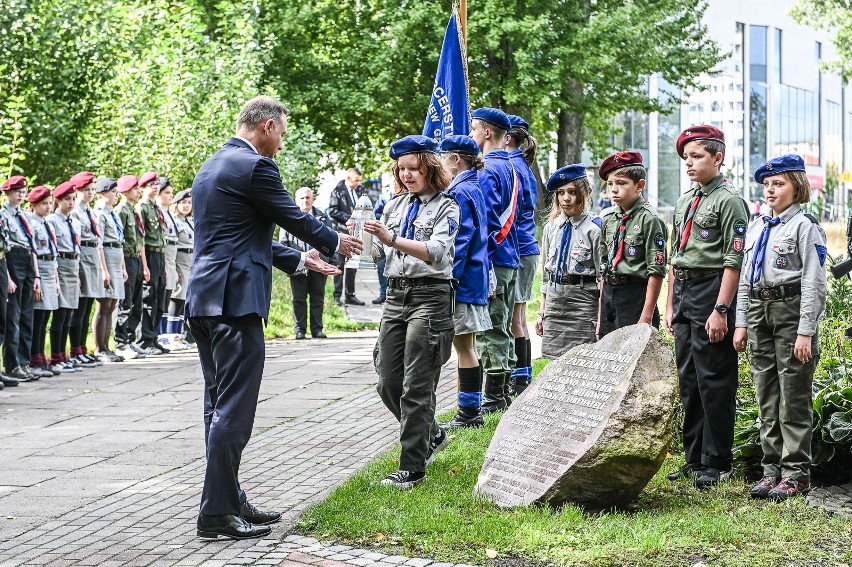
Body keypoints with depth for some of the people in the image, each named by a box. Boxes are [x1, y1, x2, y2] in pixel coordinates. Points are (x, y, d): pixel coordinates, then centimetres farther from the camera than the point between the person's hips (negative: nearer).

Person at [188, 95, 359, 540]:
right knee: (233, 408, -7)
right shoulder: (254, 166, -11)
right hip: (234, 299, -10)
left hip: (203, 299, 10)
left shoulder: (210, 167, 19)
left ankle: (228, 500, 20)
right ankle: (217, 513, -6)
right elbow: (295, 218, -2)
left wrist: (299, 259, 29)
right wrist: (336, 243, 16)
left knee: (219, 406, 14)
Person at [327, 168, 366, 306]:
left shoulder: (360, 189, 10)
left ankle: (350, 295, 16)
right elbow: (332, 211, -10)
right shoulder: (338, 191, -5)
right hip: (342, 232, -6)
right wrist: (348, 218, -16)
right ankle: (337, 296, 2)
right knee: (340, 265, -2)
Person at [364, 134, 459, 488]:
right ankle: (430, 436, 31)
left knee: (416, 387, -6)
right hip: (396, 296, 7)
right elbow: (377, 253, 14)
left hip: (430, 296, -7)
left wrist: (392, 239, -31)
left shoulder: (446, 207, -4)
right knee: (388, 384, 7)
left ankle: (412, 468, -1)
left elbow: (437, 253, -20)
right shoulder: (394, 206, 15)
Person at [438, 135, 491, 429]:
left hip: (463, 280, -10)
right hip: (474, 280, 10)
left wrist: (449, 278, -19)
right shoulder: (474, 189, 14)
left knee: (463, 346, -4)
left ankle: (469, 412, 0)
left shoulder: (460, 192, -15)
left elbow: (460, 240, -19)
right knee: (467, 347, 13)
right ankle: (471, 411, 18)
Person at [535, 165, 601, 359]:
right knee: (555, 359, 4)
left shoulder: (594, 229, -7)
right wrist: (542, 312, 15)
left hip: (583, 301, -5)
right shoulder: (551, 227, 11)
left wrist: (601, 318, -9)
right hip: (554, 300, 5)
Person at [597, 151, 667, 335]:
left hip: (636, 294, -6)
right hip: (609, 296, 6)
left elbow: (657, 271, -12)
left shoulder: (649, 218, -9)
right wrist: (600, 316, 15)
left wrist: (647, 316, -16)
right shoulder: (607, 219, 12)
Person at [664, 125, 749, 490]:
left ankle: (718, 463, 2)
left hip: (712, 290, -8)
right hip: (684, 292, 9)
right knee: (688, 379, 12)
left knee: (714, 381, -5)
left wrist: (720, 310, -19)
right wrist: (671, 304, 17)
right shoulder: (683, 203, 16)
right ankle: (694, 459, 20)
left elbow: (733, 261, -14)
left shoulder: (729, 201, -8)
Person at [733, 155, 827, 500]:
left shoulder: (805, 226, -6)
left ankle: (796, 474, 1)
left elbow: (814, 283, -11)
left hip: (792, 311, -7)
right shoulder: (756, 229, 15)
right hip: (760, 314, 7)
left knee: (794, 398, -3)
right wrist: (742, 323, 12)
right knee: (767, 397, 9)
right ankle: (772, 469, 16)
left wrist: (806, 332, -16)